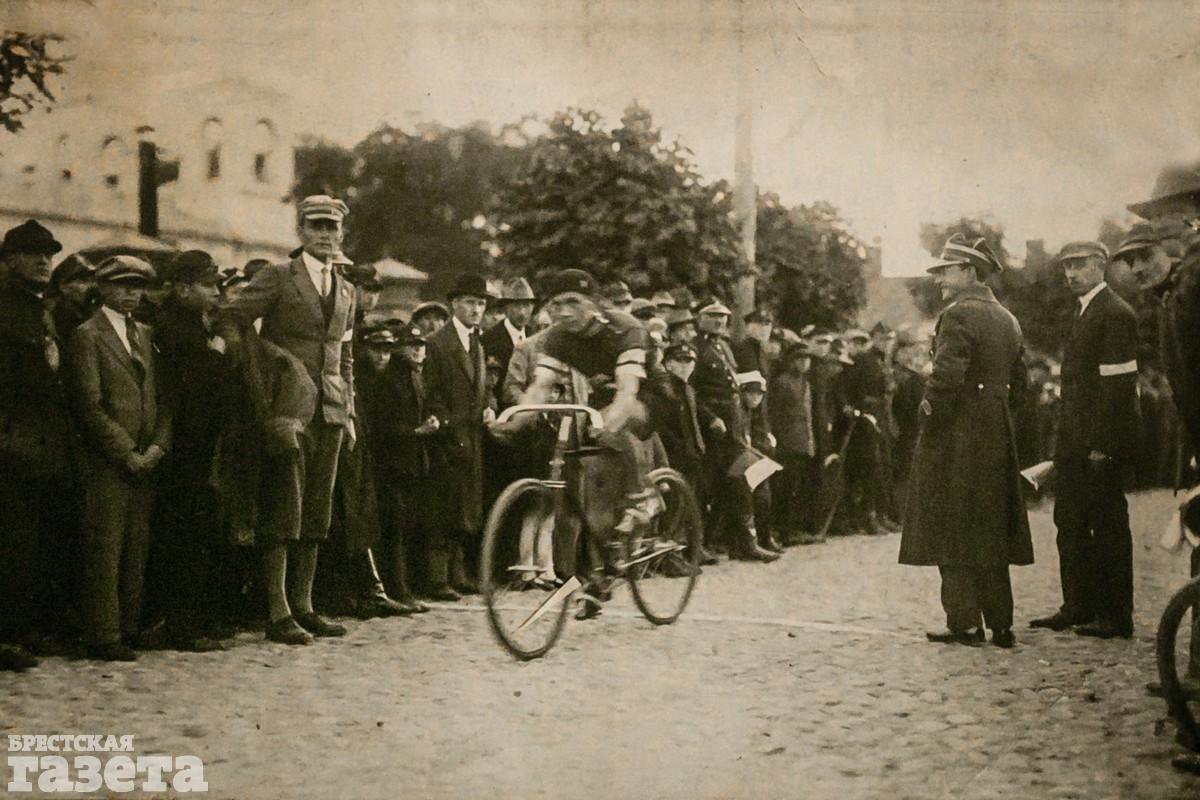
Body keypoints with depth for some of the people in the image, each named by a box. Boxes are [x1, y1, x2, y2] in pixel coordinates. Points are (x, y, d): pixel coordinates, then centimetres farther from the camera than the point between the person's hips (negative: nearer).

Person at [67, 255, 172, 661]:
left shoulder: (145, 334, 17)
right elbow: (90, 406, -10)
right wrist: (127, 454, -12)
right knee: (105, 550, -4)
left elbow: (162, 398, 15)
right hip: (106, 462, -6)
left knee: (137, 551, 6)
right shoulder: (87, 336, -3)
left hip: (145, 462, 6)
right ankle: (104, 635, 0)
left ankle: (130, 628, 13)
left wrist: (157, 446, 0)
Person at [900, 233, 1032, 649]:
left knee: (952, 532, -1)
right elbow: (1018, 377, 17)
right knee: (990, 532, 13)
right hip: (997, 435, 8)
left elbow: (947, 376, -23)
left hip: (956, 436, -8)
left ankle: (965, 623, -1)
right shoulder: (1006, 319, 12)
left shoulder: (958, 315, -14)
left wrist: (928, 413, -11)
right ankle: (1001, 625, 15)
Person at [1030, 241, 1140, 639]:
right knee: (1070, 524, 12)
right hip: (1075, 442, 9)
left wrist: (1101, 443, -21)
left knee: (1109, 528, -2)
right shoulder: (1084, 312, 17)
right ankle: (1079, 607, 20)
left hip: (1102, 444, -9)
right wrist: (1065, 437, 14)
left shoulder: (1115, 314, -13)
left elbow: (1117, 383, -18)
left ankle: (1117, 617, 6)